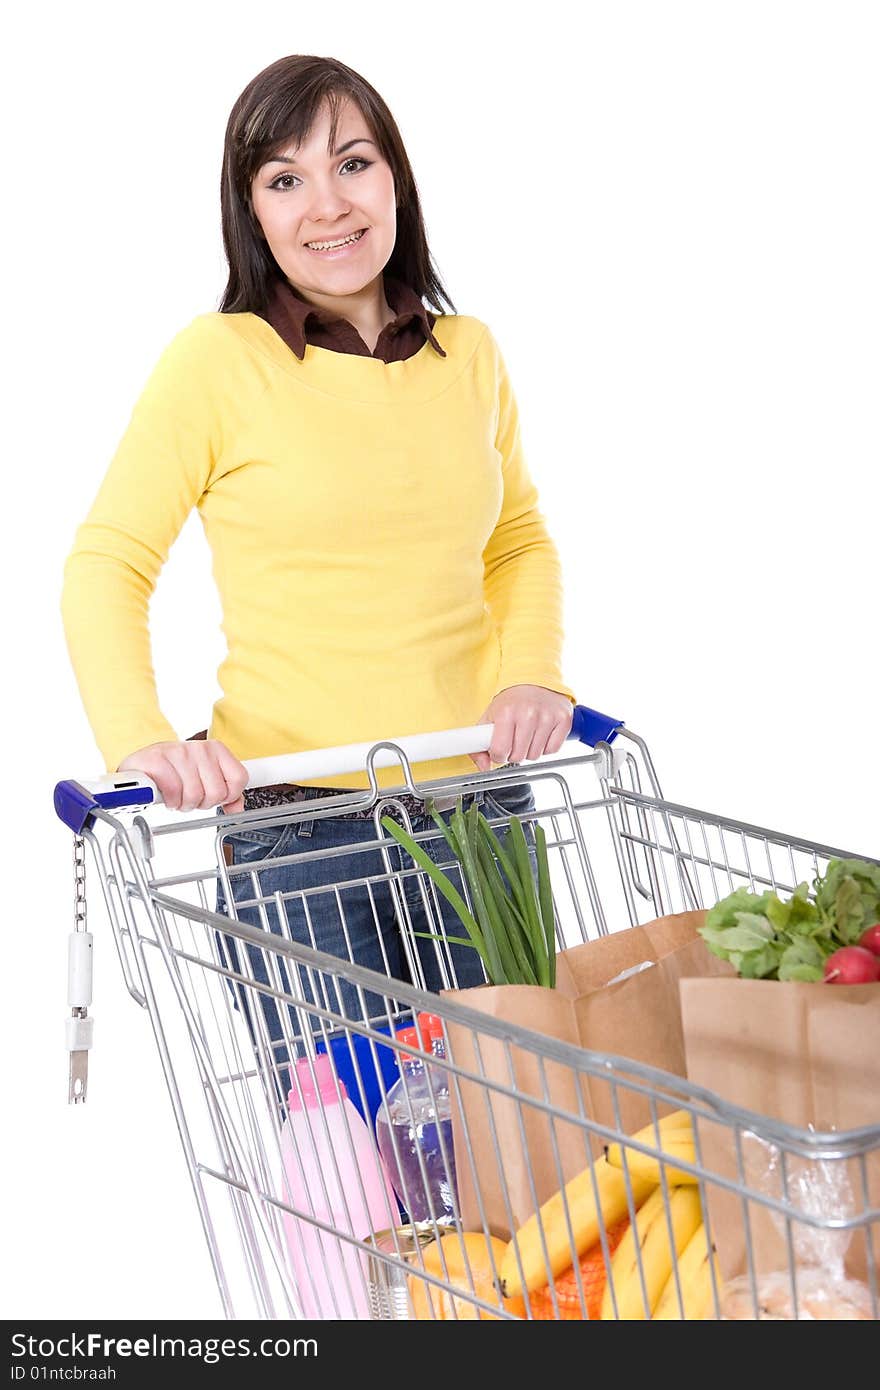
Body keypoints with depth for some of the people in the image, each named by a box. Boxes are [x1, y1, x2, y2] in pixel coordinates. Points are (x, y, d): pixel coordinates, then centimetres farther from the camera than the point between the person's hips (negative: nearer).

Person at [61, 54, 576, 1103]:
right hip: (295, 822, -4)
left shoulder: (468, 355, 8)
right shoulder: (216, 360, -5)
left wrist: (532, 671, 1)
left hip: (482, 807, 4)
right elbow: (106, 567, -3)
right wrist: (137, 738, -18)